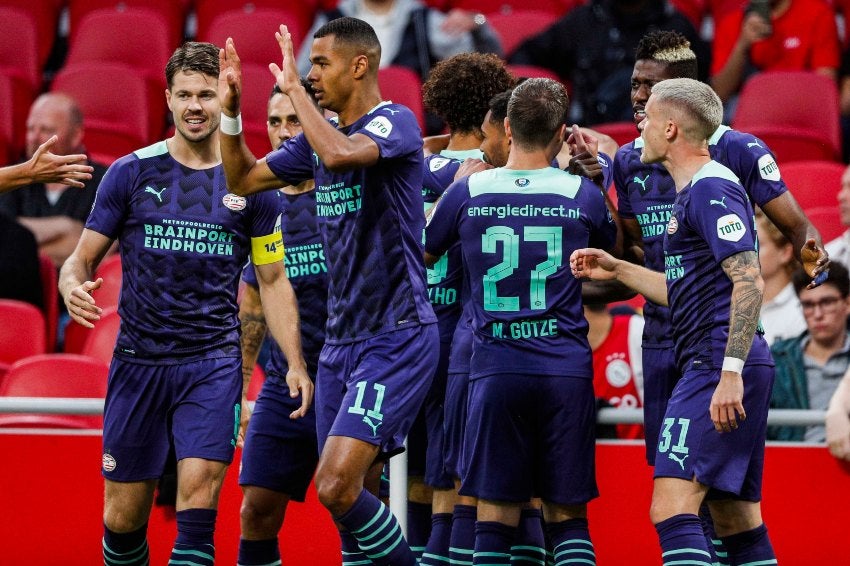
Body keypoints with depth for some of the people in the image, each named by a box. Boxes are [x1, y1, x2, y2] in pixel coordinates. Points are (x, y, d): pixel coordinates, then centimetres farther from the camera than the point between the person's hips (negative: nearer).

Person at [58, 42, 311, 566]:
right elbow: (83, 257, 5)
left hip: (214, 361, -1)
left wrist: (296, 364, 0)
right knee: (123, 516, 3)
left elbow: (274, 281, 10)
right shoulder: (130, 173, 2)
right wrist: (73, 287, -19)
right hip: (138, 360, 1)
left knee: (199, 489, -19)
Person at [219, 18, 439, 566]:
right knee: (355, 497, 8)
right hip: (341, 340, 9)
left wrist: (293, 87, -19)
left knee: (337, 486, -20)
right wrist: (231, 109, 9)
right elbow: (244, 179, 23)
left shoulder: (395, 122, -11)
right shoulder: (320, 135, 14)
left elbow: (340, 153, -32)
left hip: (395, 338, -9)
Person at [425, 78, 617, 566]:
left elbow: (422, 257, 19)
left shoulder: (467, 191, 1)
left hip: (497, 372, 0)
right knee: (568, 518, 7)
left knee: (495, 521, 2)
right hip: (567, 372, 0)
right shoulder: (583, 193, 2)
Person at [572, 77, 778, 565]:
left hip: (716, 367, -11)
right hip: (722, 370, 11)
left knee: (672, 508, -18)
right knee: (738, 522, 9)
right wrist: (617, 270, 28)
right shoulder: (696, 190, 21)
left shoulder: (710, 189, -11)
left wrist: (731, 373, -26)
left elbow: (749, 282, -21)